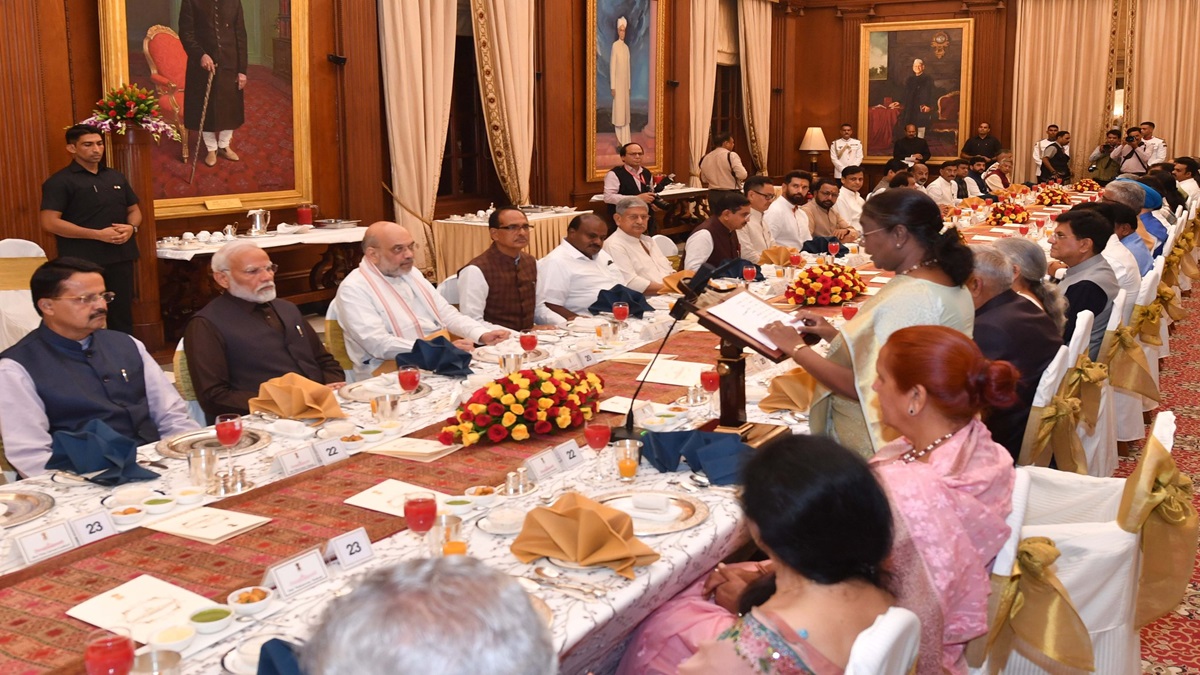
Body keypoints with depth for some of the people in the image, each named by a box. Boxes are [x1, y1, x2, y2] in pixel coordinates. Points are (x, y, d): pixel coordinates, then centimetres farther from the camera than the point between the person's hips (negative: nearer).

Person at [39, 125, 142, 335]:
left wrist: (131, 227, -5)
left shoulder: (115, 177, 14)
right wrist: (98, 234, -19)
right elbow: (48, 222, -15)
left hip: (121, 258, 6)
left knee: (122, 315, 13)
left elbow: (134, 209, 21)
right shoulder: (60, 181, -6)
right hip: (84, 263, -6)